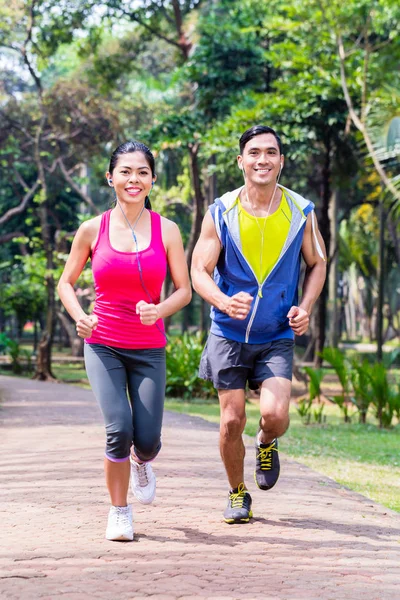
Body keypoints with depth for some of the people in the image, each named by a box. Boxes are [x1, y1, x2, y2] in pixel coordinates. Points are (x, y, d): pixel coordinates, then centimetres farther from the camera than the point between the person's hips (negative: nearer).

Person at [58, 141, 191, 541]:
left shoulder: (166, 230, 0)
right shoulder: (92, 230, -1)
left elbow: (184, 290, 2)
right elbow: (66, 283, 9)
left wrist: (158, 310, -19)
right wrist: (80, 317, -11)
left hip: (149, 350, 1)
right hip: (103, 346, -1)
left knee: (147, 440, -4)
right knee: (118, 430, -16)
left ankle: (141, 463, 36)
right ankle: (119, 512, 6)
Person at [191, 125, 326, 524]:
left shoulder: (300, 212, -3)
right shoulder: (220, 213, -6)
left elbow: (317, 263, 10)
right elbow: (199, 271, -5)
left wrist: (305, 307, -7)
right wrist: (224, 302, -26)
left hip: (278, 336, 0)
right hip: (229, 334, 0)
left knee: (274, 414, -17)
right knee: (232, 421, 1)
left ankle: (267, 444, 20)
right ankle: (237, 494, 25)